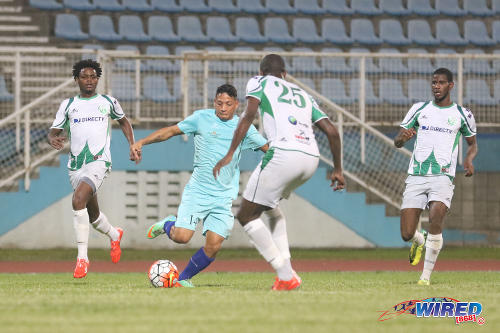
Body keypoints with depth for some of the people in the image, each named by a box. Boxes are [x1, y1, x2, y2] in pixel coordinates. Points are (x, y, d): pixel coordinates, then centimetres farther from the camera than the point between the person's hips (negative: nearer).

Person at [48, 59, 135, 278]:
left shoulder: (108, 102, 7)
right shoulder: (68, 105, 10)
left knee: (78, 200, -28)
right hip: (76, 165, 4)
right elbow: (54, 131, 10)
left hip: (99, 162, -4)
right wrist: (53, 139, -15)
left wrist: (132, 145, 11)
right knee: (92, 215, 15)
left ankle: (82, 257, -25)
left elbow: (123, 121, 24)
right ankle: (114, 235, 50)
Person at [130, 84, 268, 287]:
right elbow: (172, 131, 5)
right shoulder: (202, 118, 2)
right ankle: (168, 225, 20)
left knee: (213, 245, -11)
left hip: (223, 197, 2)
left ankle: (183, 278, 11)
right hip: (197, 191, -2)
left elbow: (268, 148, 11)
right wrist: (141, 143, -2)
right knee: (182, 237, -17)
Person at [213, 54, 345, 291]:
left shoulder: (258, 83, 17)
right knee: (270, 205, 31)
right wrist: (337, 169, 32)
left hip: (284, 154, -7)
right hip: (311, 158, 7)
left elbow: (249, 115, -2)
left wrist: (230, 155, -5)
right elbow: (332, 132, 22)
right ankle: (285, 267, 16)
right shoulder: (303, 95, 31)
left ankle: (286, 276, -6)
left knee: (246, 215, 5)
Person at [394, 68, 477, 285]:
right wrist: (403, 137, -12)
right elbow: (397, 142, 13)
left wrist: (469, 159, -1)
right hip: (416, 176, 2)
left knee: (435, 221, -27)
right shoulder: (419, 109, 12)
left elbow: (472, 144, 23)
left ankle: (426, 276, -15)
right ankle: (419, 241, 33)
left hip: (443, 177, -2)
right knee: (407, 234, -6)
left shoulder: (462, 114, 9)